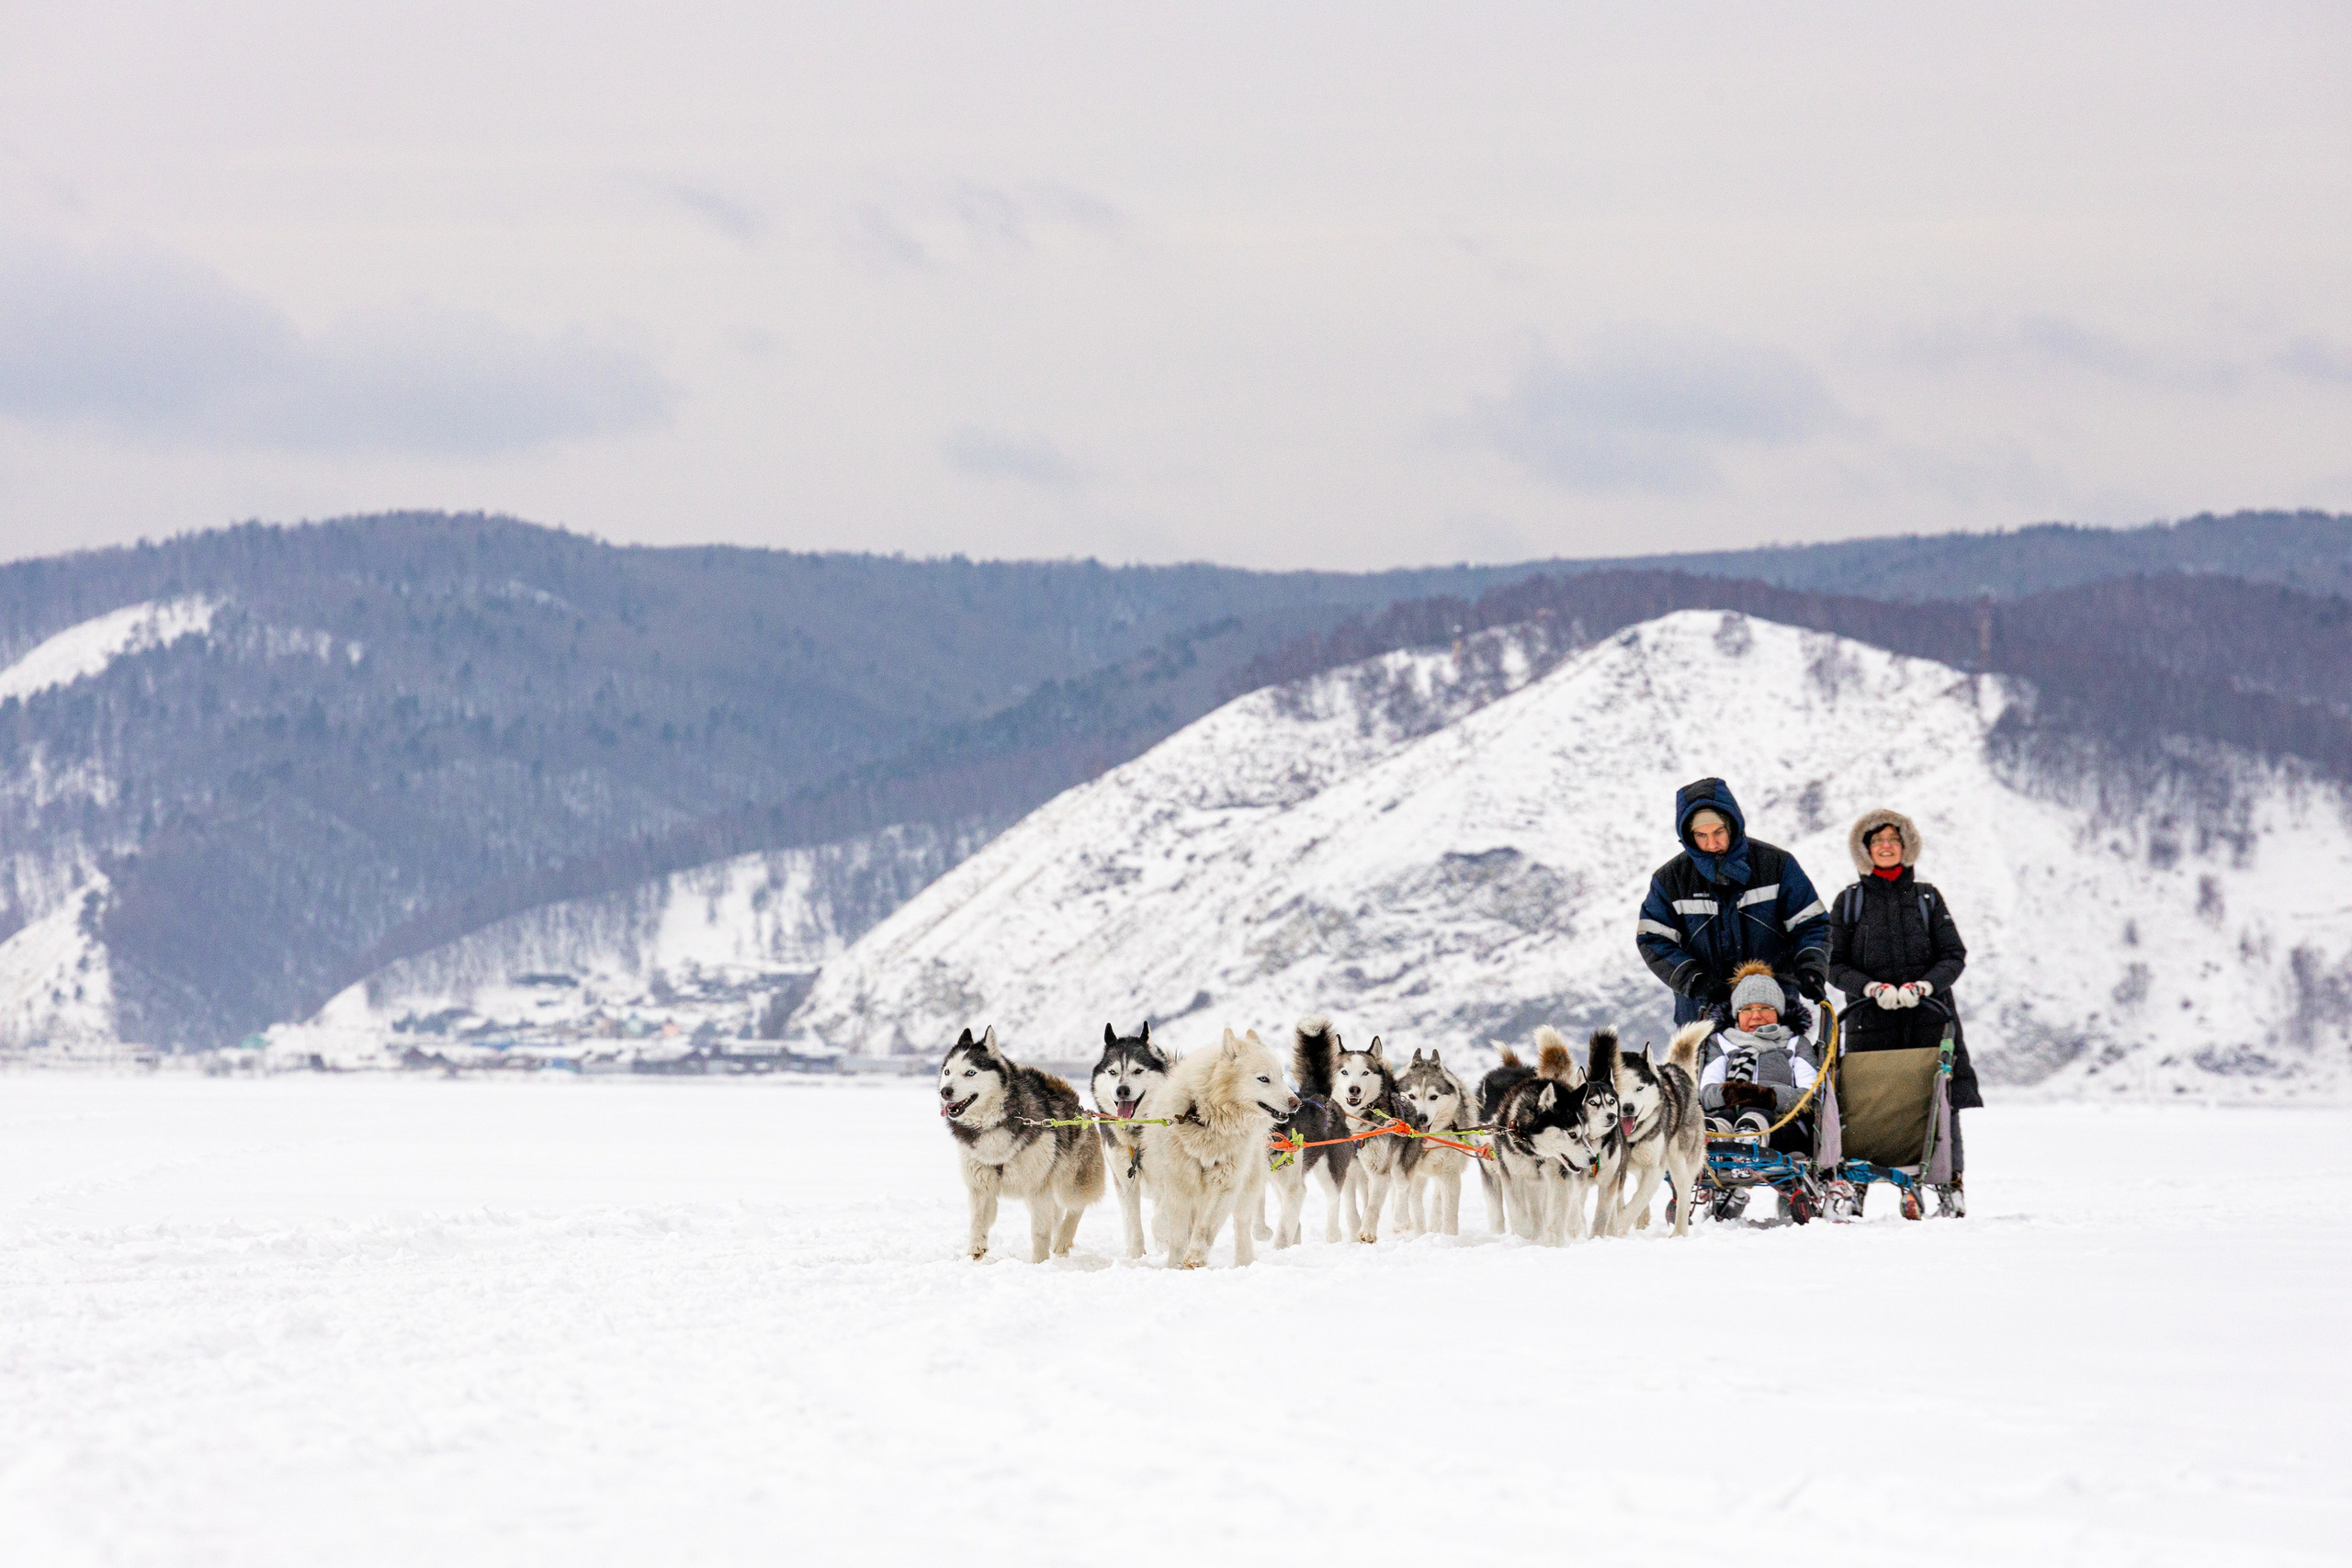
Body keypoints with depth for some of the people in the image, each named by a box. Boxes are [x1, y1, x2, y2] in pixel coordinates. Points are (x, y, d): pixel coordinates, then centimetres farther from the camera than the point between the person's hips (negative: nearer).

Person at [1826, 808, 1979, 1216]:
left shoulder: (1927, 898, 12)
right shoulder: (1850, 902, 10)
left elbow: (1954, 957, 7)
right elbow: (1834, 964, 6)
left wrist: (1922, 986, -12)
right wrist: (1872, 988, -11)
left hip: (1928, 1017, 0)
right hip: (1870, 1021, 0)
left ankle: (1949, 1185, 0)